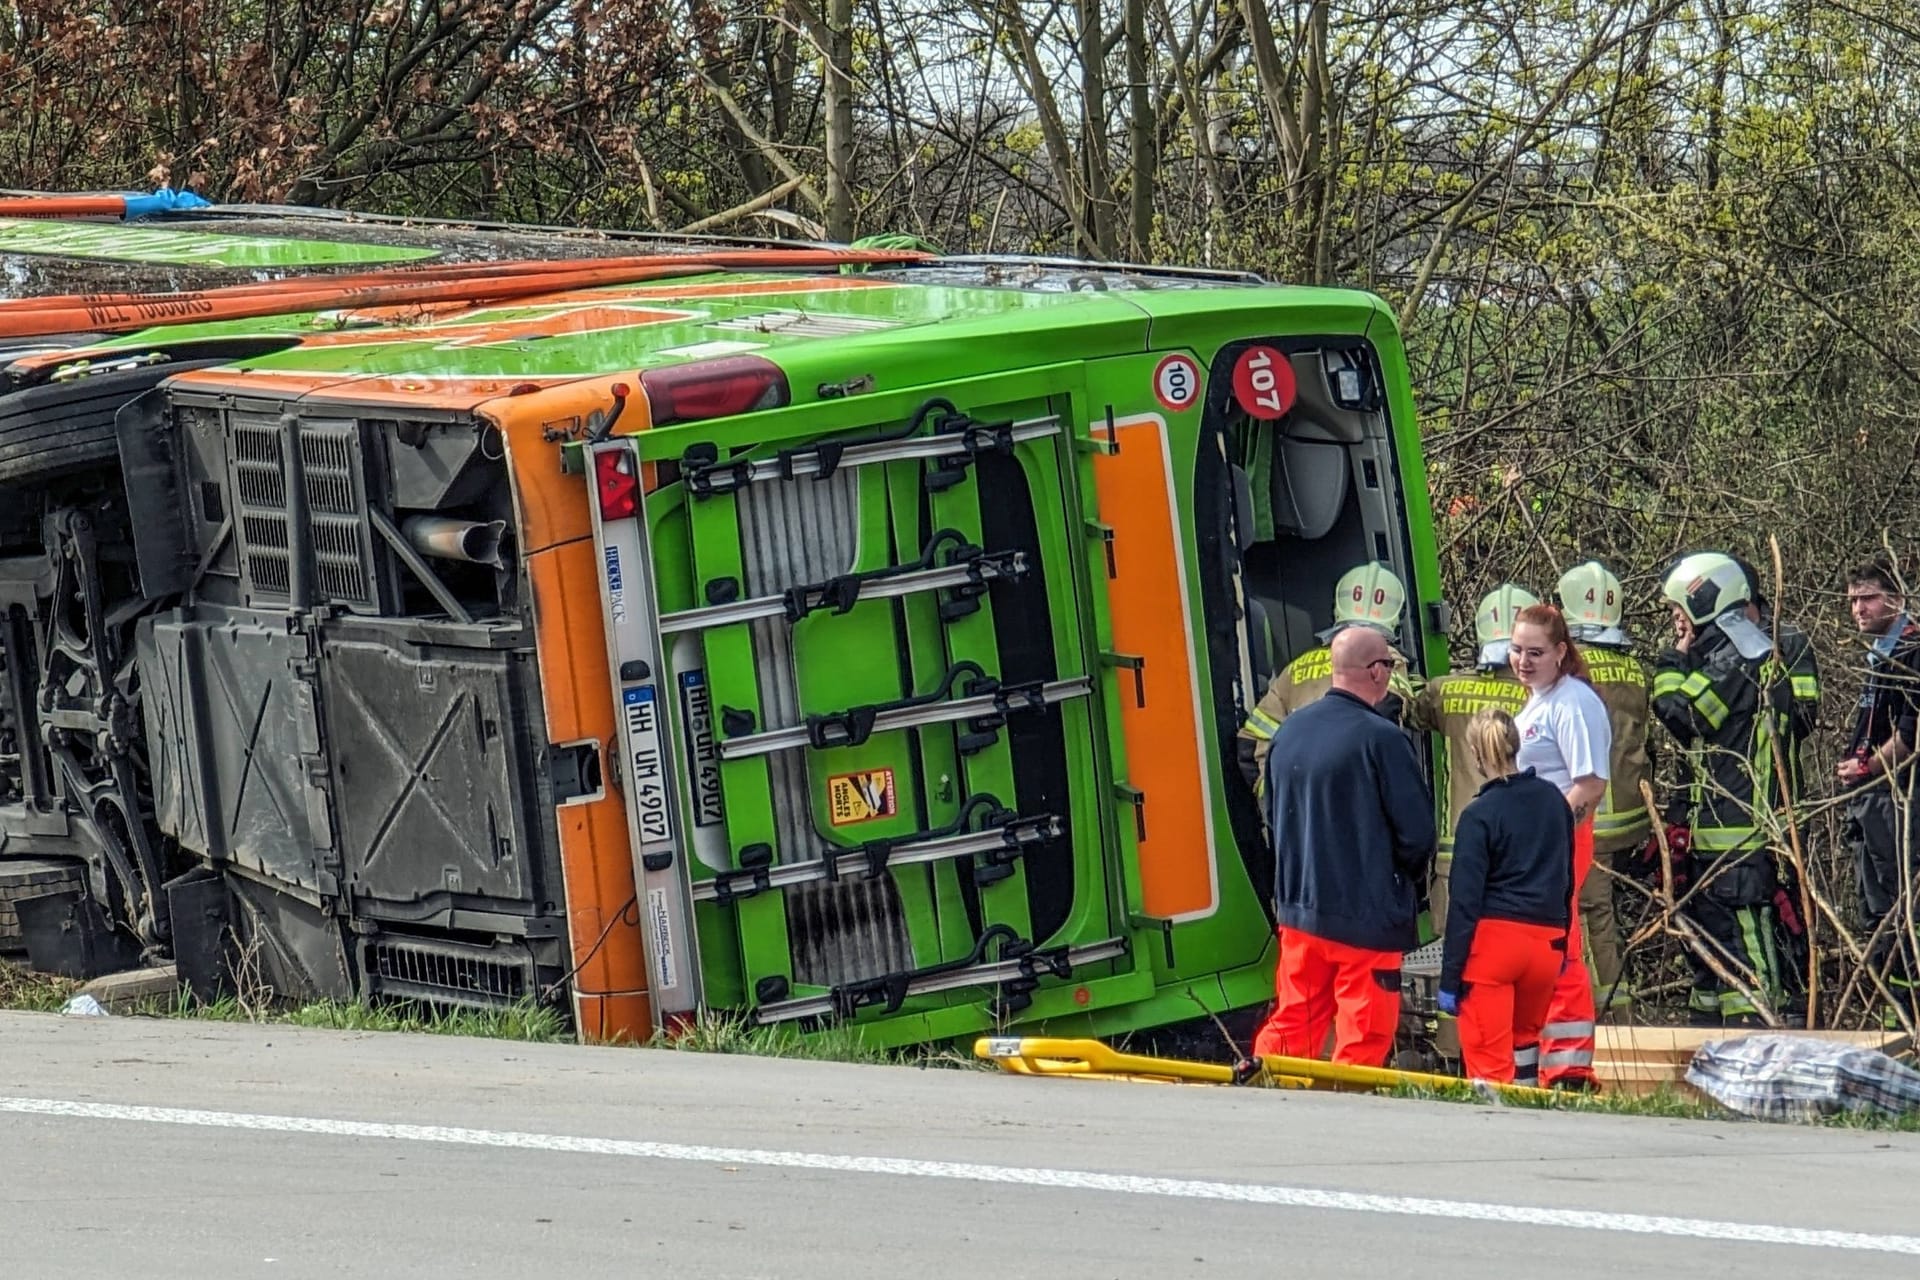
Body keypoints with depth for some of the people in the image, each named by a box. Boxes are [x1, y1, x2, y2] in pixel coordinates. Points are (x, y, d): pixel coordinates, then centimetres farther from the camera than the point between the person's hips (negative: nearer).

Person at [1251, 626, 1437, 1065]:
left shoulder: (1290, 731, 4)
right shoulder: (1381, 739, -17)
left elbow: (1272, 816, 15)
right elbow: (1416, 831, -13)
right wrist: (1404, 878, 7)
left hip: (1298, 908, 7)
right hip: (1367, 915, -7)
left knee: (1294, 1020, 14)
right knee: (1364, 1032, 1)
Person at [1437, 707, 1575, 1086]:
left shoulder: (1479, 816, -8)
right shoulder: (1553, 800, 9)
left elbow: (1465, 900, -9)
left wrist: (1450, 979, -6)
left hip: (1493, 940, -5)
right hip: (1547, 941, 5)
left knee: (1488, 1058, -3)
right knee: (1525, 1037, 24)